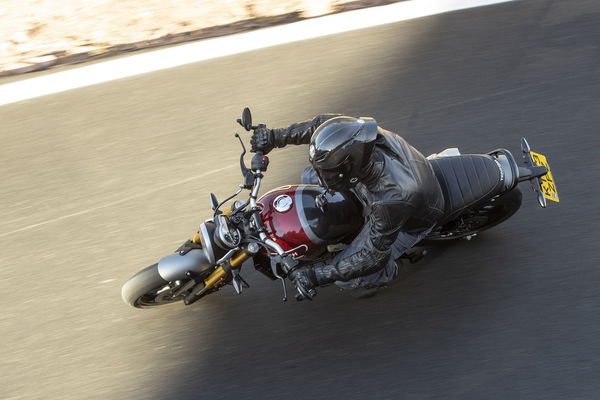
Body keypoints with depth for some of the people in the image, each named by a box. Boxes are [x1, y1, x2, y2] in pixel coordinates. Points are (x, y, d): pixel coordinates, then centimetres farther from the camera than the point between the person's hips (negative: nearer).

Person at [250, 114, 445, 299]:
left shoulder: (393, 199, -46)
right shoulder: (357, 132, -31)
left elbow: (374, 256, -34)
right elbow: (321, 123, -8)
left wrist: (317, 276, -33)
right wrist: (274, 136, -5)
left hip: (409, 221, -6)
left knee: (348, 278, -17)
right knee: (311, 177, 2)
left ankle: (388, 272, 16)